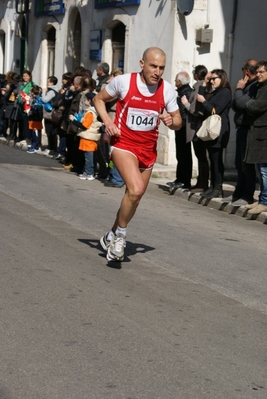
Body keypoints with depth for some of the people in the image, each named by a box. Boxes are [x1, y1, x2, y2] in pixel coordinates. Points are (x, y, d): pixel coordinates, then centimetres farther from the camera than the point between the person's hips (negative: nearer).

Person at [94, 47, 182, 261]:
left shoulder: (167, 89, -5)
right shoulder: (123, 81, -11)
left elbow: (178, 122, 5)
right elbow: (99, 99, 5)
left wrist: (171, 121, -19)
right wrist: (107, 121, -12)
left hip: (148, 149, 5)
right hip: (123, 144, -4)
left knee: (134, 198, 15)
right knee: (136, 190, -26)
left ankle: (112, 237, 38)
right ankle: (120, 235, -3)